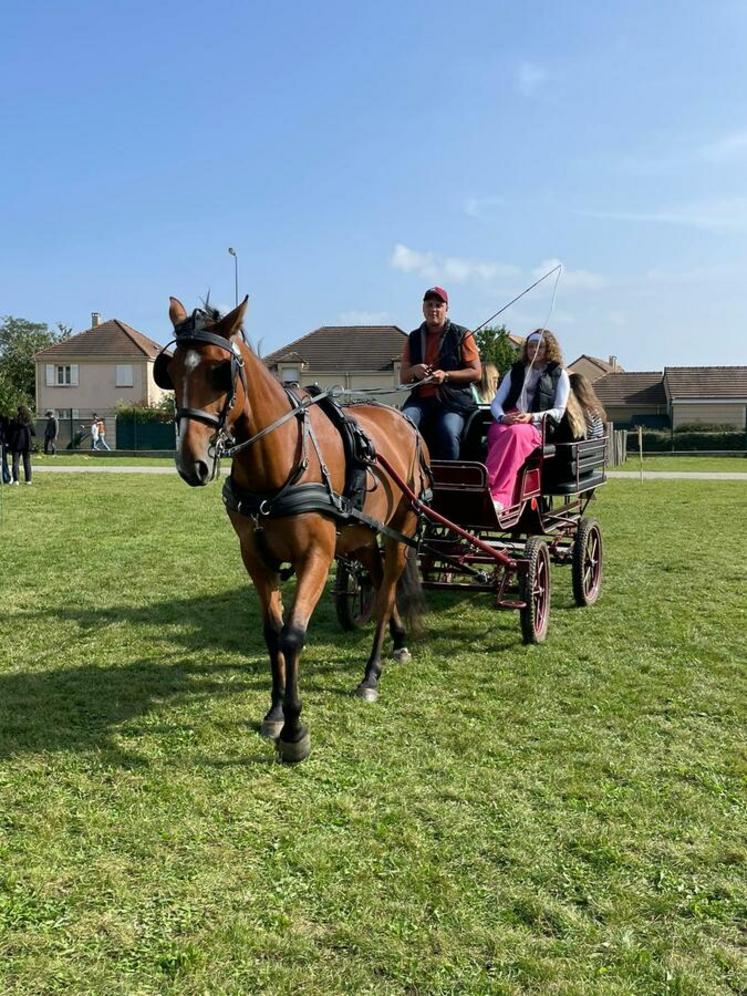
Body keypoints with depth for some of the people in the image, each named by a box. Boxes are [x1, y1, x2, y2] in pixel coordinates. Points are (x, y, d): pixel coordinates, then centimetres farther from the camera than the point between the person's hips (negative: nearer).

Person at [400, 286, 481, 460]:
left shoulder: (461, 335, 7)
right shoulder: (414, 338, 17)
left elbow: (476, 373, 3)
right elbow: (403, 378, 19)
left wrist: (446, 375, -12)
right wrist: (414, 370, -6)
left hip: (454, 400, -3)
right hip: (421, 399, 3)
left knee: (448, 433, -32)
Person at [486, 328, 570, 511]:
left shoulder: (559, 374, 17)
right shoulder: (516, 371, 26)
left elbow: (559, 411, 5)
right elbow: (496, 402, 16)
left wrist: (532, 417, -13)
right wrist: (502, 417, -8)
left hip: (538, 427, -2)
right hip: (506, 423, 2)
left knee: (516, 433, -39)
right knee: (501, 435, -36)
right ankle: (501, 499, -49)